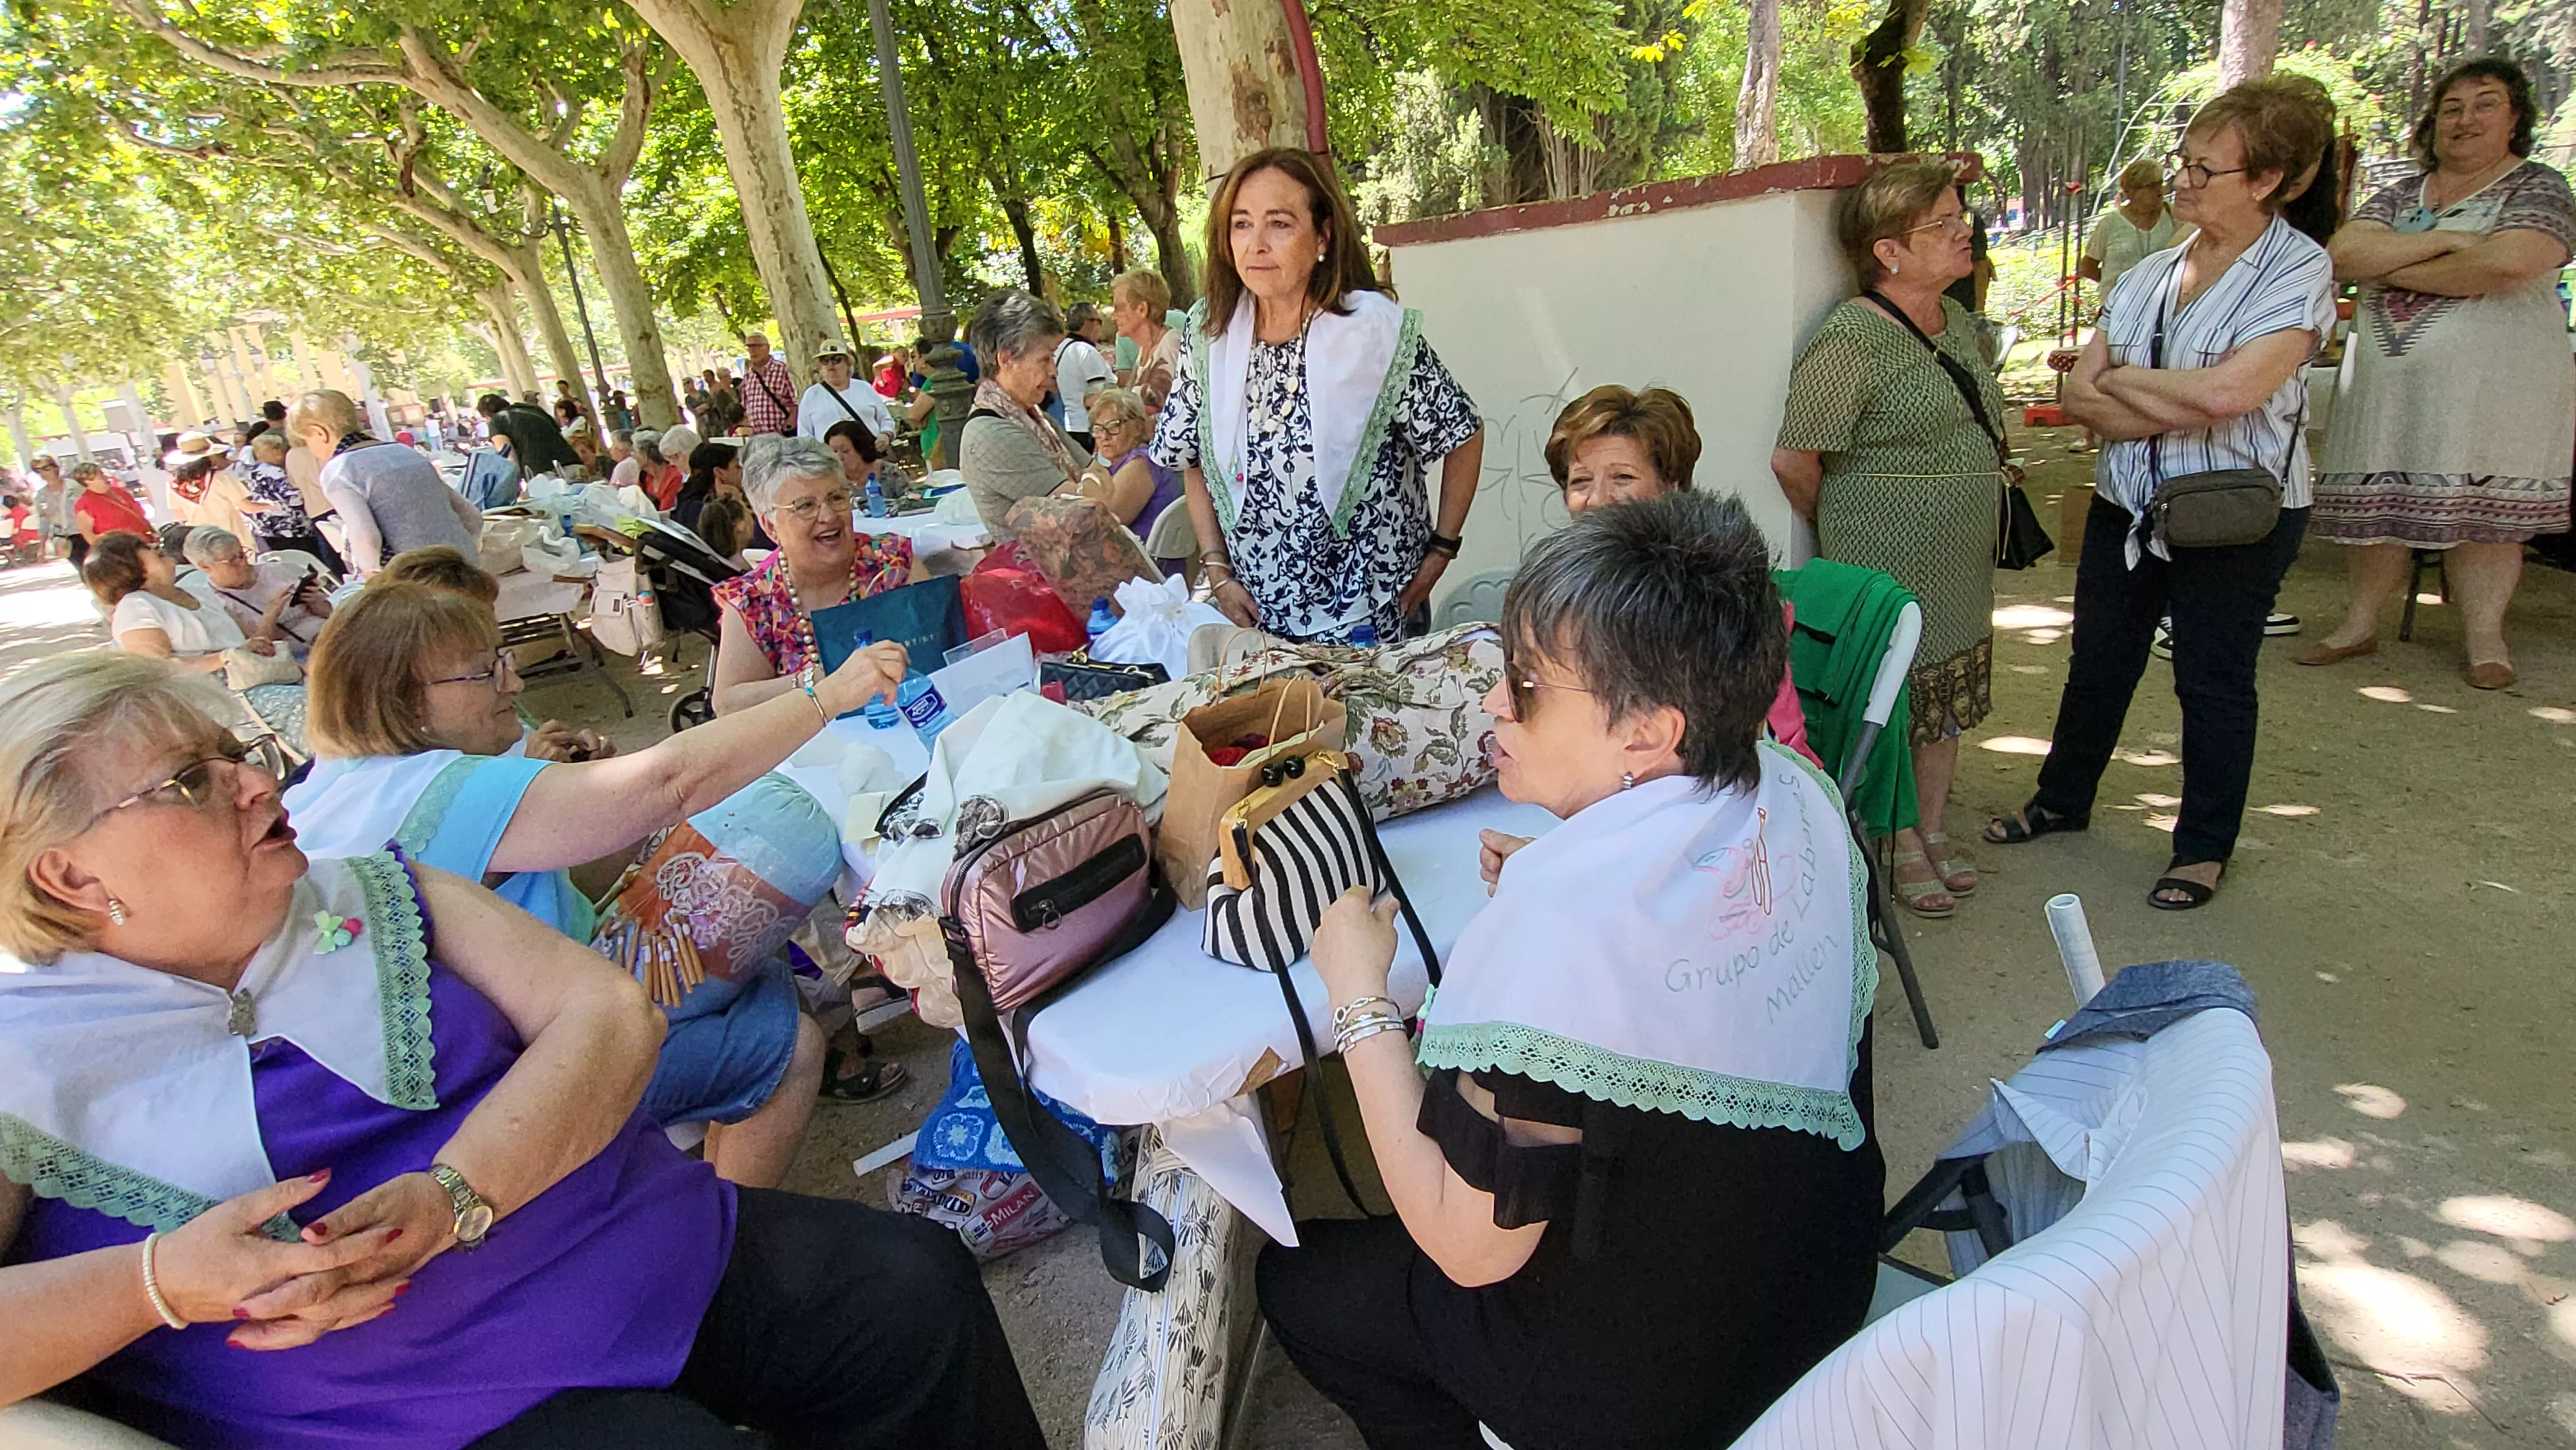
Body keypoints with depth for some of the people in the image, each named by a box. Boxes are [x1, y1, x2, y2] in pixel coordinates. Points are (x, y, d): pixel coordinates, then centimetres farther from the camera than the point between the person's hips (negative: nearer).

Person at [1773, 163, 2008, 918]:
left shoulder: (1958, 322, 9)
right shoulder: (1850, 339, -18)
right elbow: (1795, 461, -17)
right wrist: (1847, 531, -2)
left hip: (1963, 561, 8)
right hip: (1887, 564, -8)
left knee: (1947, 696, 15)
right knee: (1891, 699, 1)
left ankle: (1932, 827, 30)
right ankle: (1898, 843, 18)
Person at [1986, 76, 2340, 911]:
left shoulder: (2299, 270, -10)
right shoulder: (2150, 274, 6)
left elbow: (2229, 391, -25)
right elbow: (2080, 394, -3)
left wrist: (2118, 378, -11)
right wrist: (2185, 407, -18)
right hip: (2128, 505, 5)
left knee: (2212, 680, 5)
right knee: (2098, 663, 15)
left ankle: (2203, 848, 21)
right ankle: (2062, 801, 33)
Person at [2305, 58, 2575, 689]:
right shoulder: (2401, 194, 15)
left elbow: (2509, 263, -18)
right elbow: (2342, 253, -4)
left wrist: (2392, 266, -9)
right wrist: (2444, 240, -12)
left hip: (2490, 383, -3)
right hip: (2389, 382, 4)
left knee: (2479, 507, -3)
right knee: (2377, 504, 4)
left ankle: (2484, 637, 4)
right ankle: (2360, 624, 12)